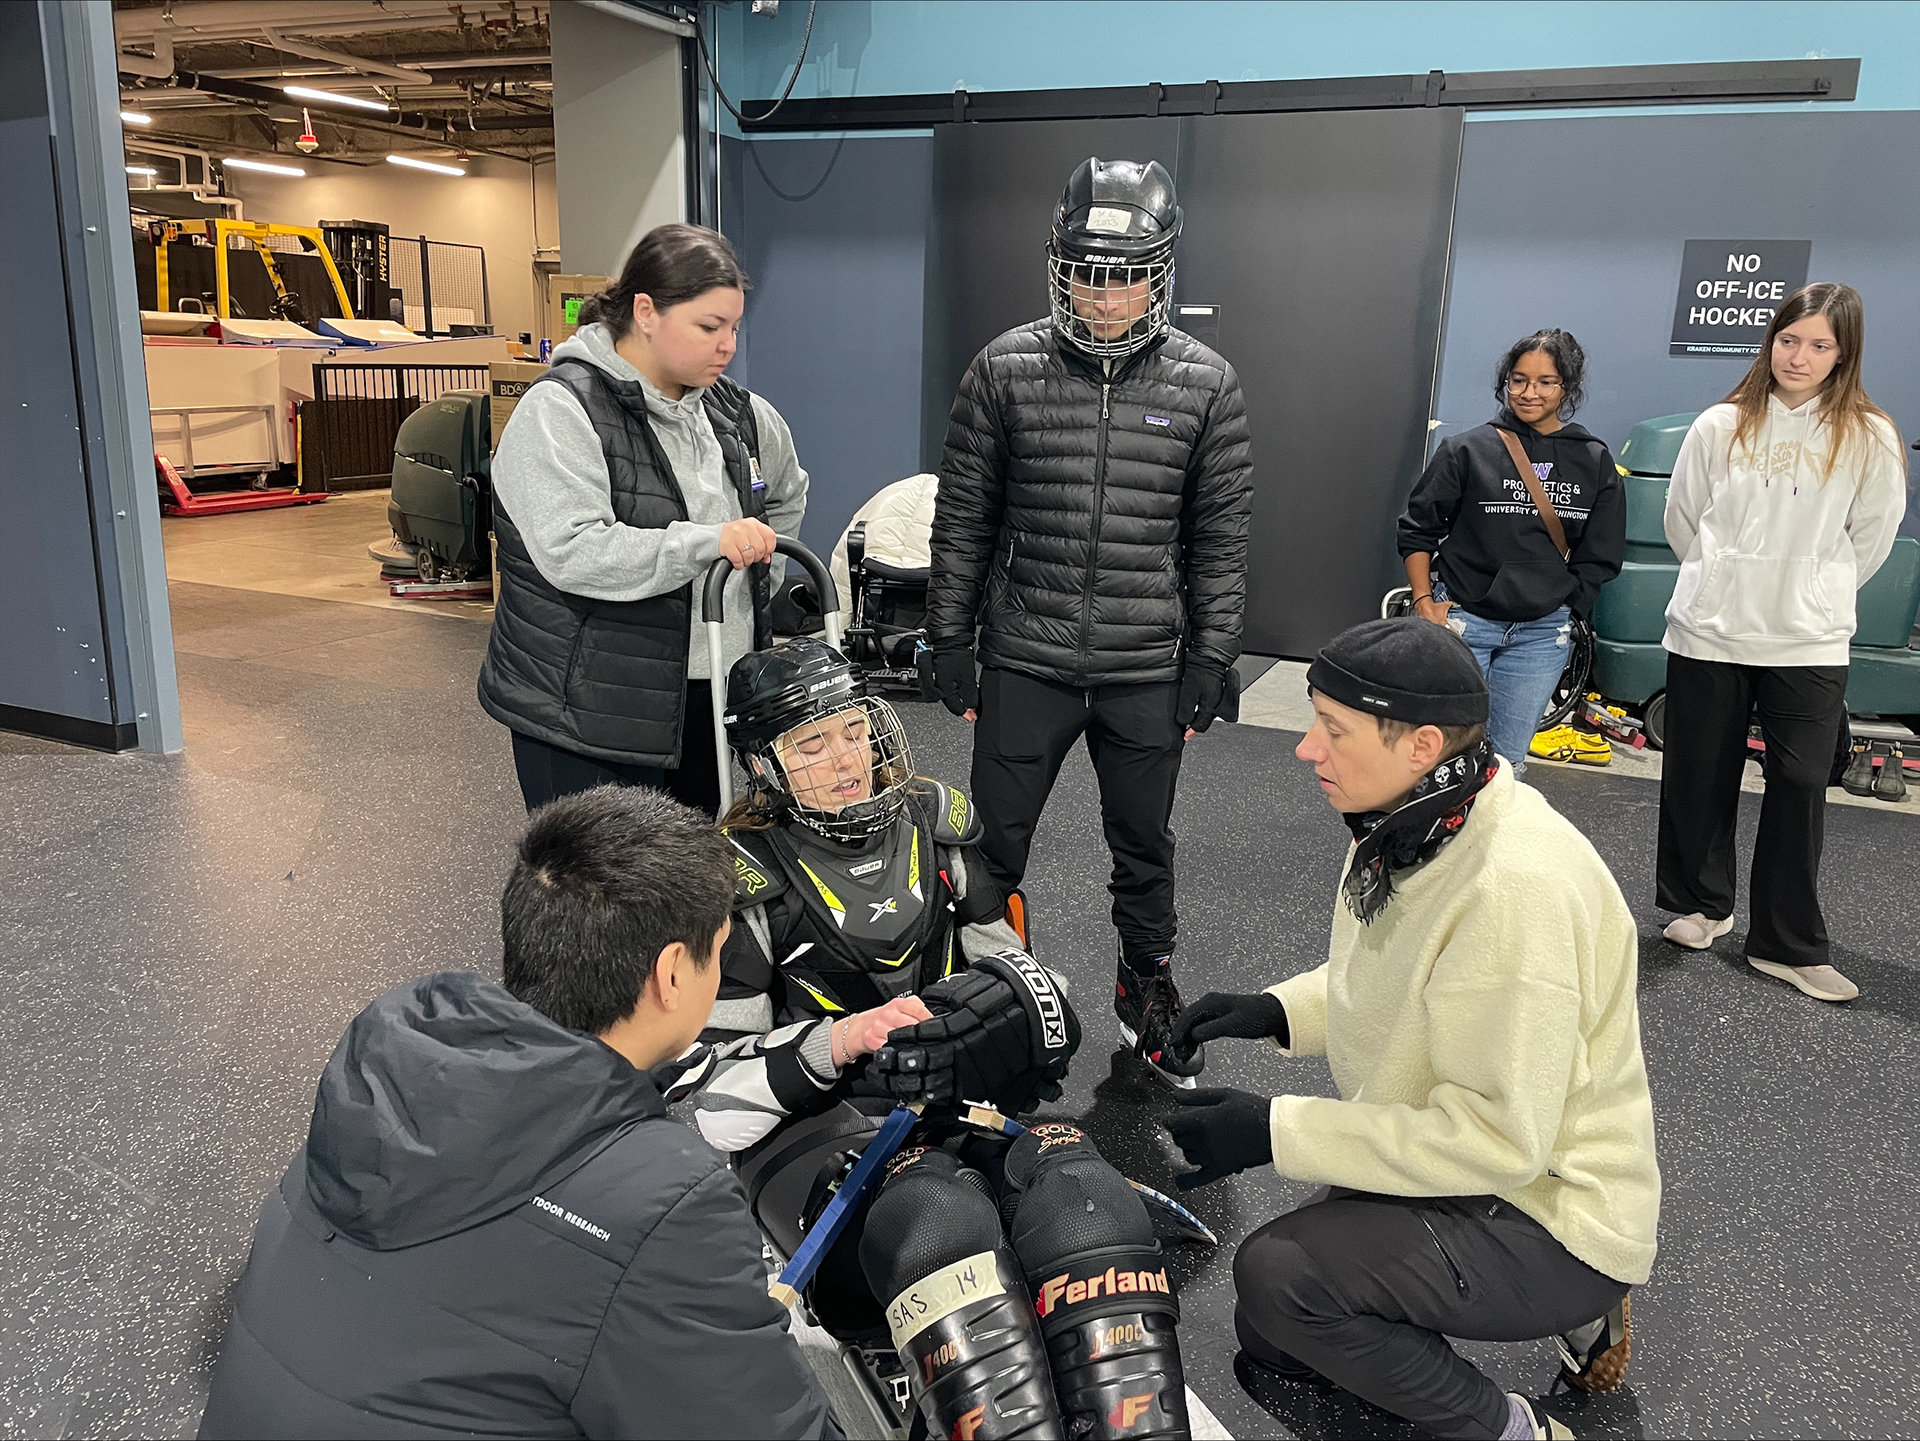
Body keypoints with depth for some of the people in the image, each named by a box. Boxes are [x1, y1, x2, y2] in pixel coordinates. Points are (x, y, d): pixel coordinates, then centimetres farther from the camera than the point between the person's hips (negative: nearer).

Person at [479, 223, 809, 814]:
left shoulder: (735, 411, 9)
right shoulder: (561, 410, -14)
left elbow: (786, 496, 28)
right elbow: (572, 553, -27)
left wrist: (756, 583, 17)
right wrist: (706, 543, -31)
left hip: (705, 699, 7)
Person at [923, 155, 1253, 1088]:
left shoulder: (1205, 386, -1)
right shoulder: (1007, 370, -3)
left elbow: (1220, 538, 3)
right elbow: (962, 517, 2)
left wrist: (1211, 662, 0)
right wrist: (948, 640, 1)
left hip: (1147, 672, 1)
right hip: (1024, 664, 0)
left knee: (1144, 849, 16)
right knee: (994, 846, 9)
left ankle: (1148, 999, 37)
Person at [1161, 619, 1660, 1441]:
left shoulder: (1515, 889, -32)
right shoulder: (1411, 827, -3)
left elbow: (1497, 1139, -29)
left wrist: (1276, 1131, -27)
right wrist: (1279, 1011, -4)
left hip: (1552, 1213, -9)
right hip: (1468, 1165, 9)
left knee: (1276, 1276, -25)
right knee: (1268, 1355, 14)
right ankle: (1573, 1316, 21)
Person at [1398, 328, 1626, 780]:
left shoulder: (1594, 462, 5)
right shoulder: (1467, 449, -2)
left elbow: (1600, 558, 9)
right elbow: (1417, 531, 3)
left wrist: (1561, 607, 3)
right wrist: (1425, 603, -6)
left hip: (1543, 633, 2)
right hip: (1462, 620, -2)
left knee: (1507, 760, 9)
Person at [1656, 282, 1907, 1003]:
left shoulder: (1869, 438, 0)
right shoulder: (1720, 427, 2)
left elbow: (1871, 536, 10)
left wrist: (1816, 591, 13)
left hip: (1810, 644, -1)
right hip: (1708, 632, 1)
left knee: (1800, 787, 0)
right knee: (1699, 777, 9)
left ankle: (1789, 944, 10)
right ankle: (1701, 903, 29)